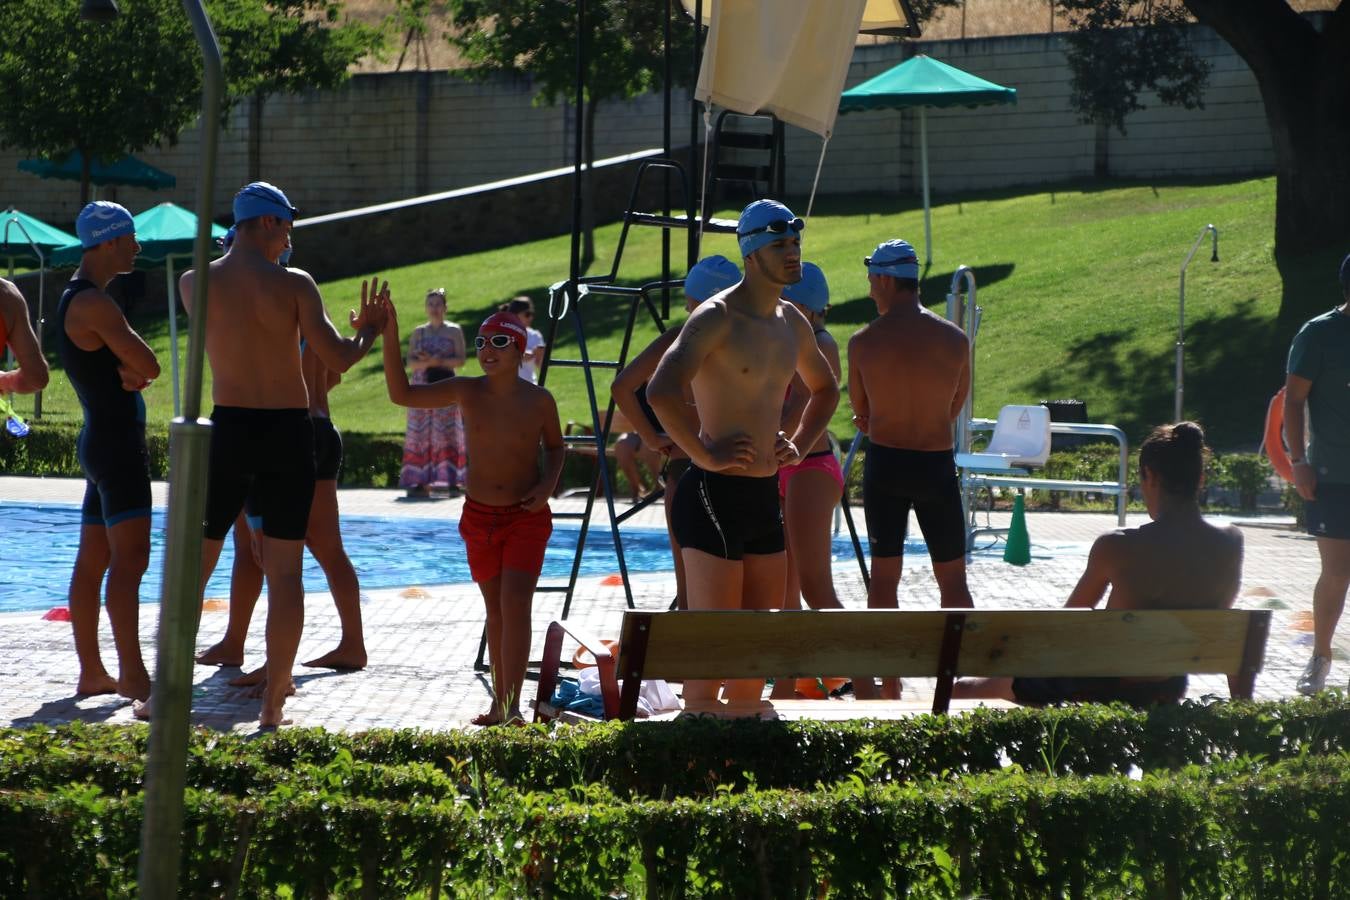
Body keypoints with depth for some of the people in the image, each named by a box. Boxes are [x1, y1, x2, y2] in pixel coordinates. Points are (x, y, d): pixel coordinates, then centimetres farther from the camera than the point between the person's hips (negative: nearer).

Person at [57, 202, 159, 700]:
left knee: (92, 560, 10)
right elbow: (149, 367, -17)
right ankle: (132, 674, -19)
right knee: (129, 559, -14)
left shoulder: (76, 300, 17)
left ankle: (91, 673, 14)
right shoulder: (93, 304, -15)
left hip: (101, 439, 11)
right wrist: (136, 370, 4)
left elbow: (137, 368, 13)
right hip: (117, 441, -11)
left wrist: (129, 373, -8)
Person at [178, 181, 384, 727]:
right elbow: (338, 359, -9)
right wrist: (370, 330, 10)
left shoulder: (195, 284, -1)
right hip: (288, 433, -1)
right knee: (284, 570, 5)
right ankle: (273, 704, 5)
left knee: (193, 563, 11)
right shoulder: (294, 284, -8)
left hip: (229, 429, 1)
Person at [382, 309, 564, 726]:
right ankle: (500, 702, 22)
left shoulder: (539, 401, -7)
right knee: (495, 610, 12)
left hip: (527, 516, -3)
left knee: (515, 603, -16)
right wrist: (390, 338, -21)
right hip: (480, 515, 3)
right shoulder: (468, 392, -5)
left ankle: (511, 707, -19)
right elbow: (401, 393, -11)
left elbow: (554, 446, 10)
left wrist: (547, 484, -9)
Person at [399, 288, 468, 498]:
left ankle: (451, 480, -8)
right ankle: (420, 481, -2)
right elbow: (410, 362, 6)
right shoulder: (418, 332, 12)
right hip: (421, 386, 2)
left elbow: (461, 359, -1)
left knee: (447, 432, -7)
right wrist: (426, 362, -15)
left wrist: (440, 361, -16)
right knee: (420, 434, -2)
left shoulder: (454, 331, 6)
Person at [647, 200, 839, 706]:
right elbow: (661, 391, -28)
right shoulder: (716, 317, -13)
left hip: (766, 496, 8)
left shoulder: (792, 323, 14)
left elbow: (825, 389, 34)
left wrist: (798, 446, 18)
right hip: (715, 495, -8)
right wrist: (704, 455, -21)